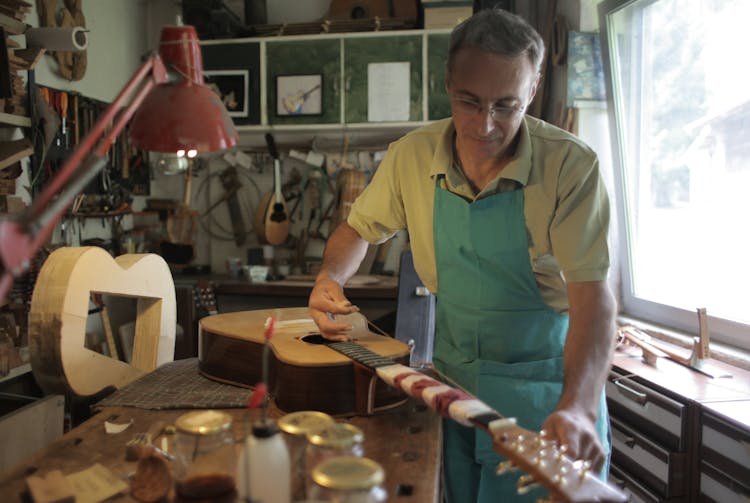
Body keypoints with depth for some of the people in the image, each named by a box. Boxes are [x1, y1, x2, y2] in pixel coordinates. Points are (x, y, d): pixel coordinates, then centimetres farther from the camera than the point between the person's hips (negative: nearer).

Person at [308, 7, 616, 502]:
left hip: (545, 386, -3)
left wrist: (577, 408, -39)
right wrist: (331, 279, -13)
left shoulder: (571, 165, -20)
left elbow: (592, 295, -25)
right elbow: (360, 227, 7)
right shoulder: (412, 156, -9)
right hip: (453, 380, 4)